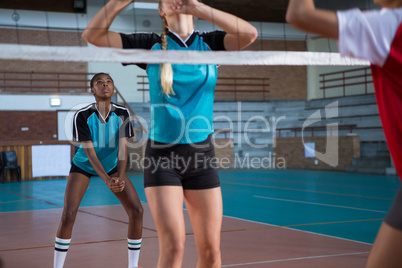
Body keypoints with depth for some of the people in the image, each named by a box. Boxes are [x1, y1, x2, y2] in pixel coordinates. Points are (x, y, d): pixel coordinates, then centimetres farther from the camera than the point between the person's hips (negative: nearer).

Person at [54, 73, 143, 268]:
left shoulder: (122, 114, -16)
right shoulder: (82, 116, -23)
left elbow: (122, 149, -18)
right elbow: (89, 152, -26)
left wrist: (119, 177, -34)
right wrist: (107, 180, -37)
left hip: (112, 165, 3)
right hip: (83, 166, -2)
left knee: (136, 210, -10)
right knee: (68, 214, -18)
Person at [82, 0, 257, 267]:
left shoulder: (210, 44, 5)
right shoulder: (151, 45, 3)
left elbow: (249, 33, -14)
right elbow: (92, 34, -2)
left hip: (201, 155, 2)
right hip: (162, 156, -2)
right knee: (174, 247, -13)